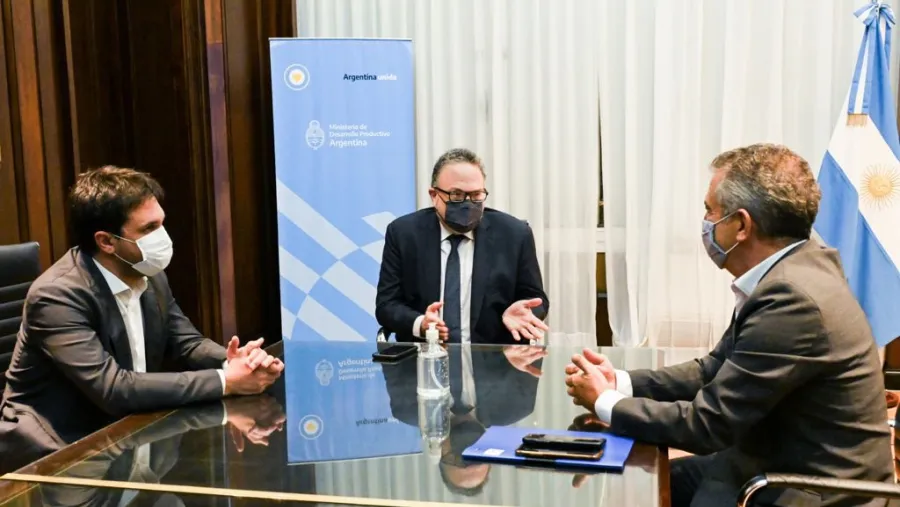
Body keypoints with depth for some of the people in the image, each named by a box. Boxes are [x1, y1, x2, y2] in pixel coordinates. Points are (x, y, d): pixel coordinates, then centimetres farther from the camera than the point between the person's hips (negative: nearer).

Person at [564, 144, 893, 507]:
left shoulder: (794, 299, -28)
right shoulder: (788, 272, 1)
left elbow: (709, 423, -23)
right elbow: (717, 368, 8)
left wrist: (606, 403, -10)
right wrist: (621, 382, -3)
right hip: (778, 466, 8)